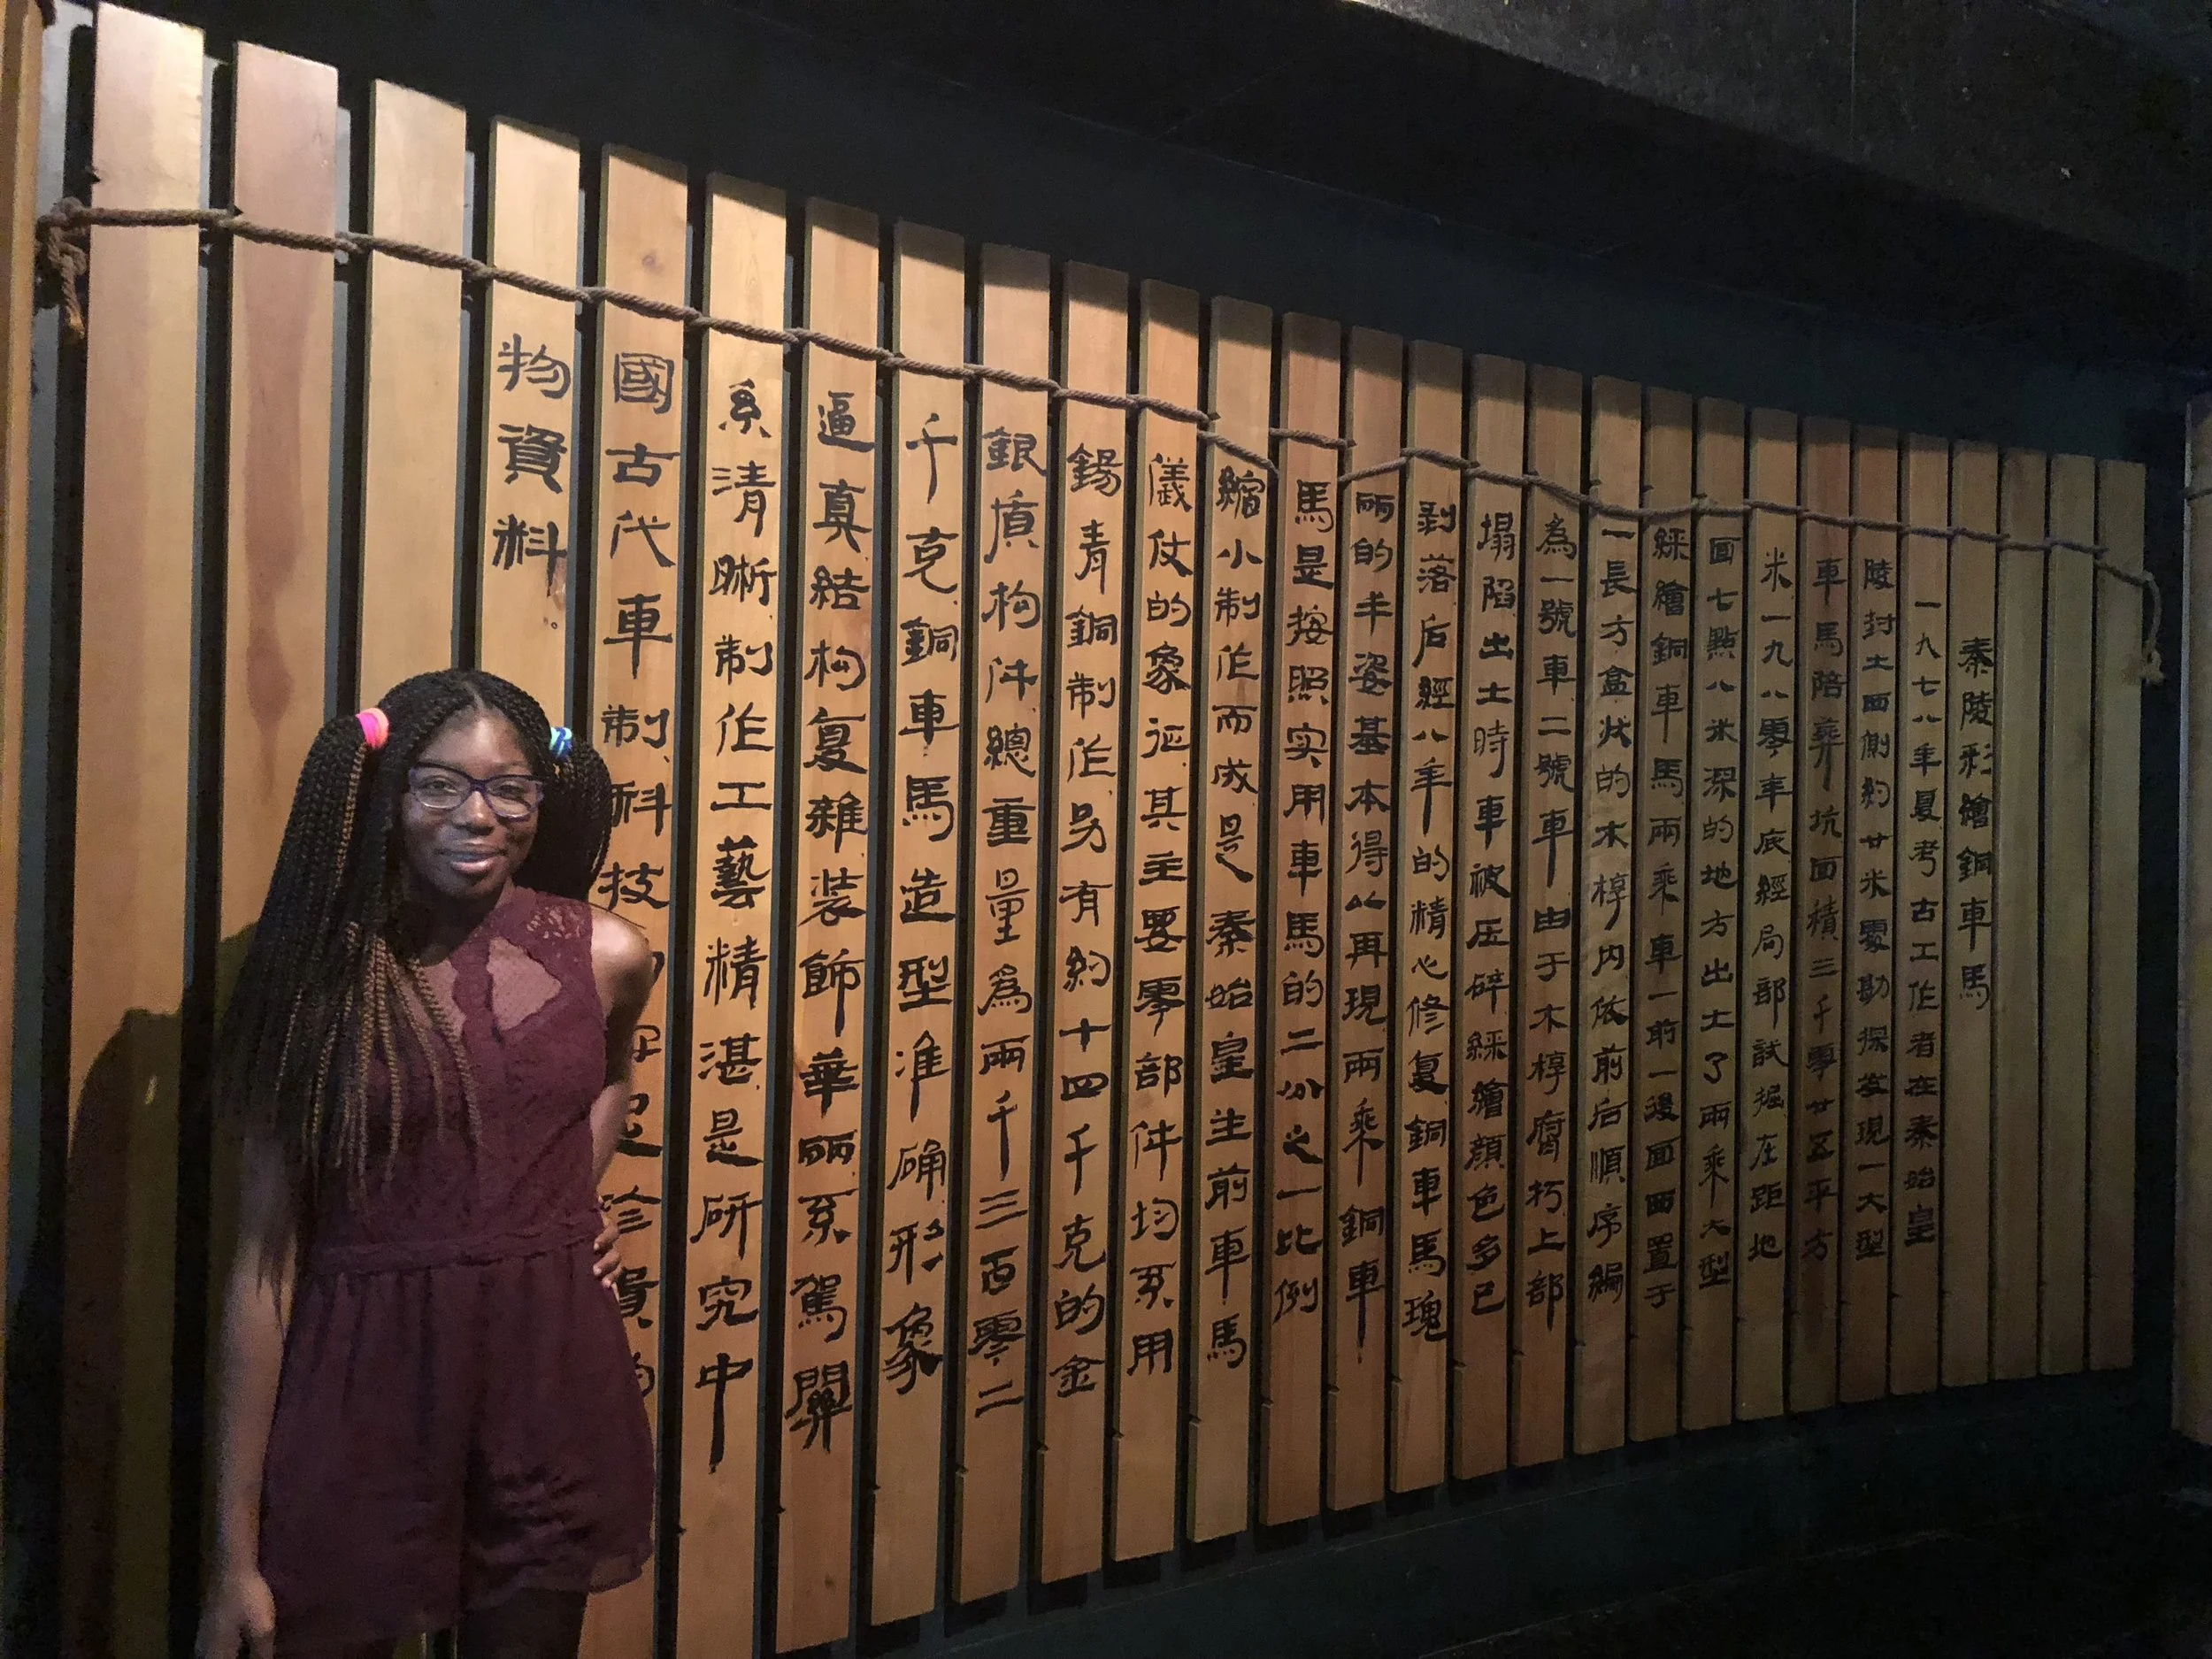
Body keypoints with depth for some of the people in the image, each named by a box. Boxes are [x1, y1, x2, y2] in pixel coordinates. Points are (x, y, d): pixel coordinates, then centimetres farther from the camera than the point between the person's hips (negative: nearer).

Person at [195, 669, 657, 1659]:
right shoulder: (320, 977, -8)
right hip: (362, 1388, -2)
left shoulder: (606, 957, -2)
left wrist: (569, 1205, 5)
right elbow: (266, 1261, -8)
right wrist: (235, 1554, -8)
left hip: (553, 1384, 3)